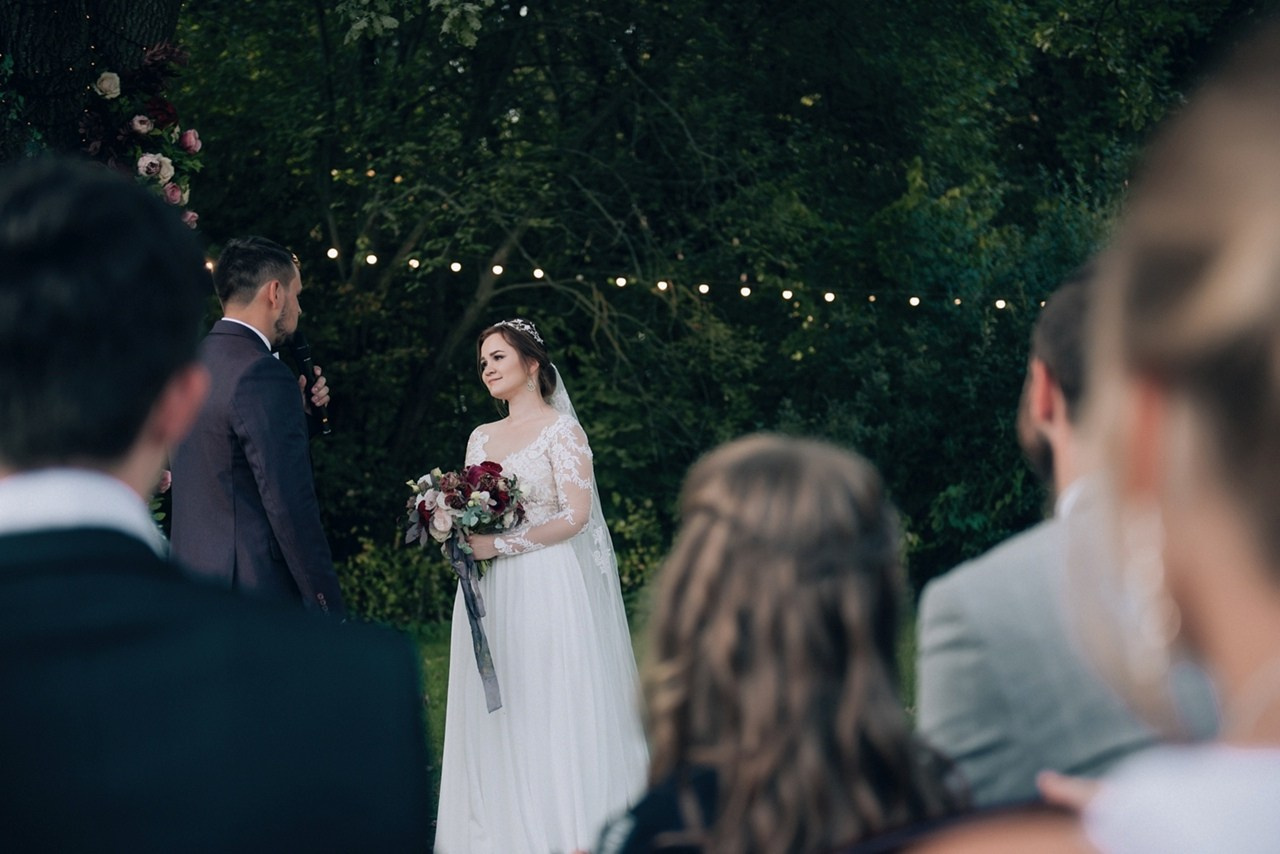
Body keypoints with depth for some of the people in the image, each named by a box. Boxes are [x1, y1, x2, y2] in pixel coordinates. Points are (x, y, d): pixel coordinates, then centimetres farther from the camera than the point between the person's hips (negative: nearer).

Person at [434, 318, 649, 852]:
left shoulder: (561, 430, -4)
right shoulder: (481, 438, 15)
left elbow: (577, 514, -13)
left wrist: (500, 546, -17)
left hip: (548, 588, -6)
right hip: (490, 594, 6)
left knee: (552, 708, -5)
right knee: (495, 714, 5)